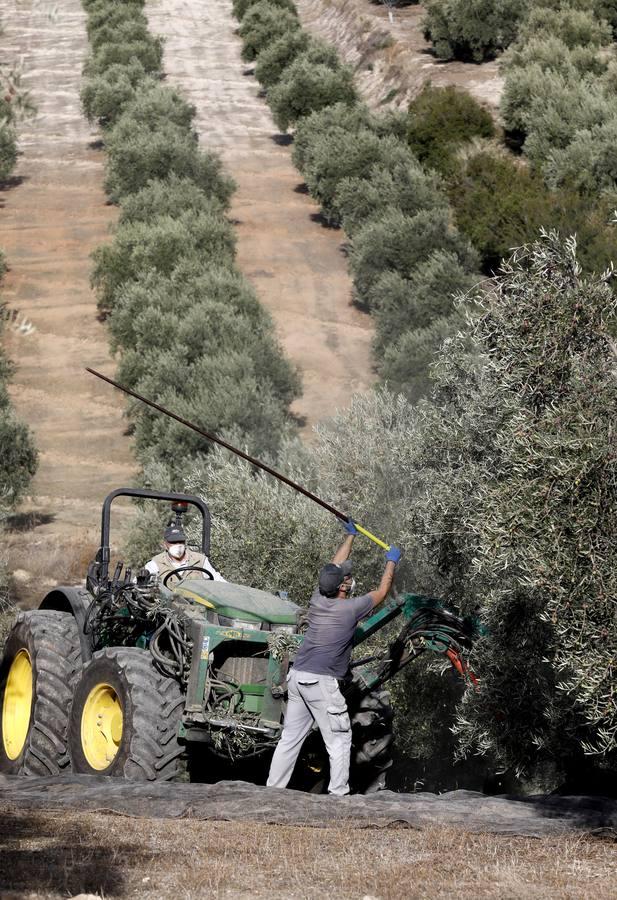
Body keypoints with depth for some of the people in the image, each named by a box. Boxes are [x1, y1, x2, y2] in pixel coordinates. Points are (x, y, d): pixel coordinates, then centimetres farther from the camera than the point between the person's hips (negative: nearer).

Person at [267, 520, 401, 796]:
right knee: (339, 740, 0)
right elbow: (381, 592, 7)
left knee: (290, 737, 11)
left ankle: (272, 790, 11)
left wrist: (351, 536, 35)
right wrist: (391, 562, 23)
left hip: (297, 677, 7)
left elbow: (335, 567, 24)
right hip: (321, 681, -7)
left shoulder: (318, 599, 7)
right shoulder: (350, 608, -10)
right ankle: (338, 794, -4)